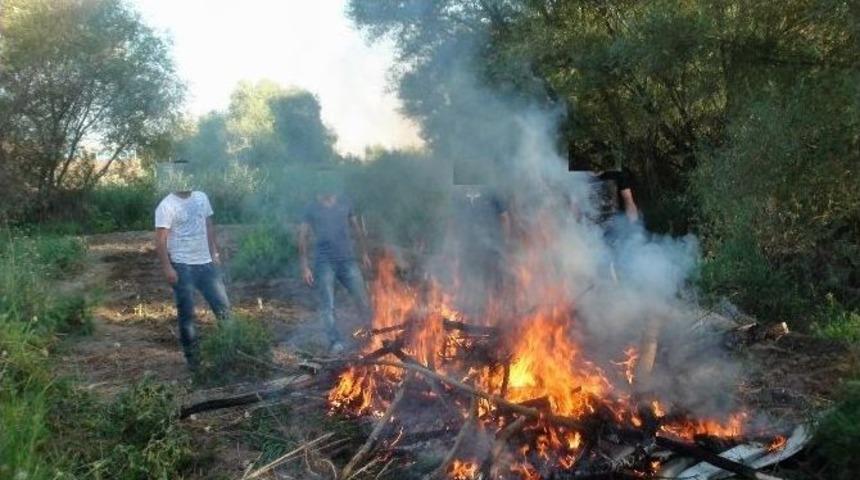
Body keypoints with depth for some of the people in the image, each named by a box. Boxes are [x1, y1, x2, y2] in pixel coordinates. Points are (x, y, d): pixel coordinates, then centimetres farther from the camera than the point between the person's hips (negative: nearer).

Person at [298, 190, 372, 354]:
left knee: (363, 300, -2)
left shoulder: (345, 204, 10)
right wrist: (305, 267, -6)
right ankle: (335, 342, -2)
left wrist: (364, 253, 18)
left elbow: (357, 228, 20)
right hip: (324, 262, -2)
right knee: (327, 305, -6)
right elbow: (303, 238, 1)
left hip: (348, 260, 2)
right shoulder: (311, 210, 3)